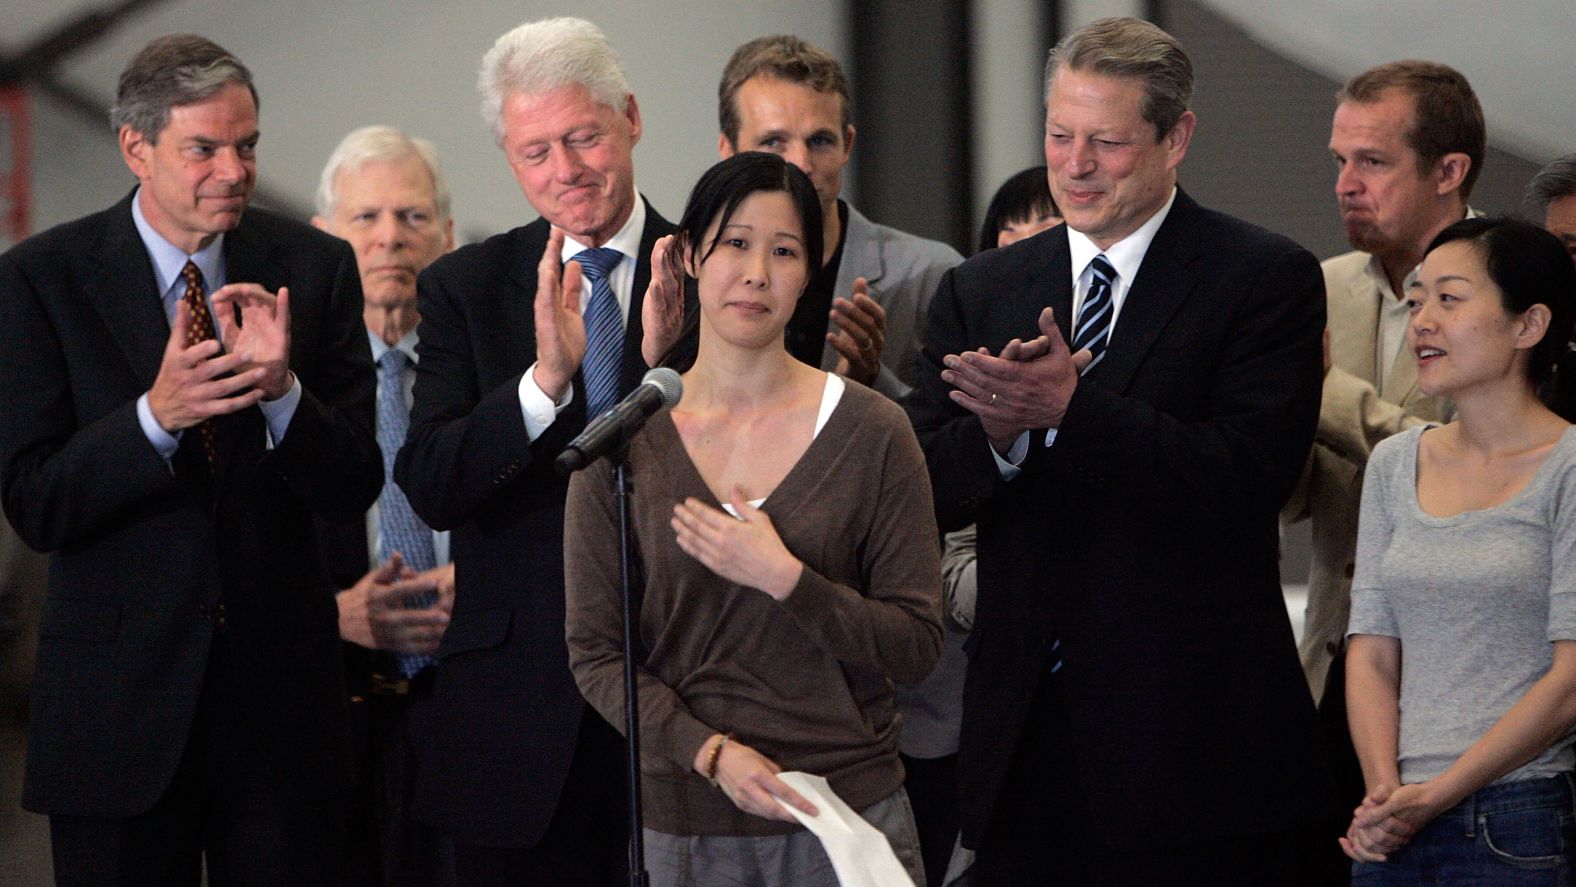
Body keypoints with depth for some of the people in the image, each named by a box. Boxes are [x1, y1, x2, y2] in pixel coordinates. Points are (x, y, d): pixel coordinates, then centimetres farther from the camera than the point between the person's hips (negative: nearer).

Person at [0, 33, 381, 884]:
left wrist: (282, 390, -21)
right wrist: (155, 415, -25)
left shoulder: (313, 268, 2)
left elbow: (354, 488, -2)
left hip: (281, 688, 2)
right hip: (120, 705, -2)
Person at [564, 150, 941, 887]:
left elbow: (916, 646, -4)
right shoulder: (621, 442, 0)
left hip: (849, 811, 0)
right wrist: (712, 751, -14)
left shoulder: (871, 432, -2)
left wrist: (784, 578, -17)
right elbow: (595, 654, 0)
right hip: (685, 822, 1)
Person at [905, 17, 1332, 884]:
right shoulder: (979, 291, 12)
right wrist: (996, 431, -16)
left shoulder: (1268, 279, -2)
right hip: (1025, 737, 4)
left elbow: (1249, 479, -14)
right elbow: (922, 498, 5)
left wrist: (1070, 406, -22)